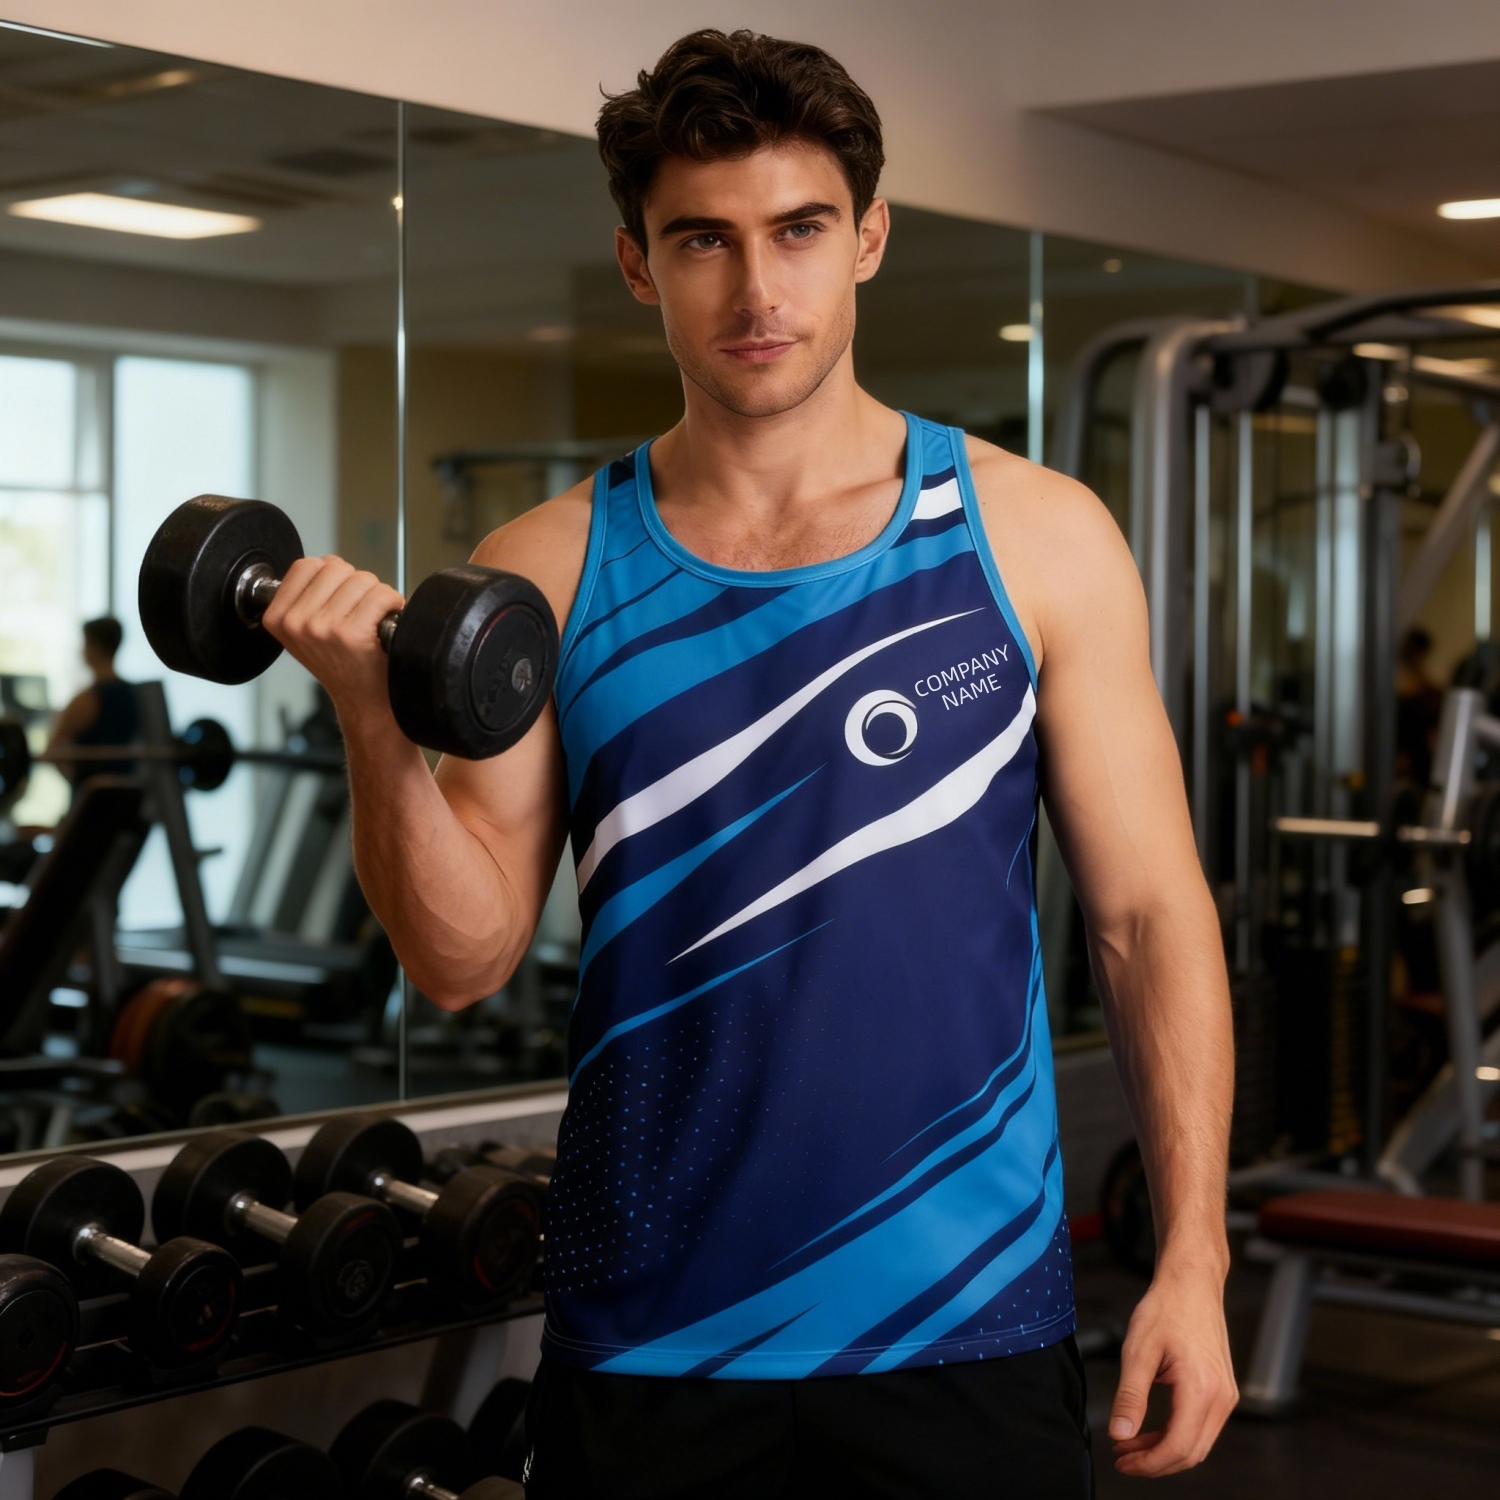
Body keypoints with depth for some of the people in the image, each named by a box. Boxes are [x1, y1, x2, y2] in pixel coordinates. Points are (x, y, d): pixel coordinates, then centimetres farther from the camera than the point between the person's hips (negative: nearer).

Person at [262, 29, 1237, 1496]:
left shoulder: (1033, 537, -2)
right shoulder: (547, 574, 1)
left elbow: (1148, 912, 0)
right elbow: (465, 958, -1)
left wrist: (1193, 1258, -4)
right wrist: (376, 720, -17)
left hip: (967, 1327, 0)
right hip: (648, 1336, 1)